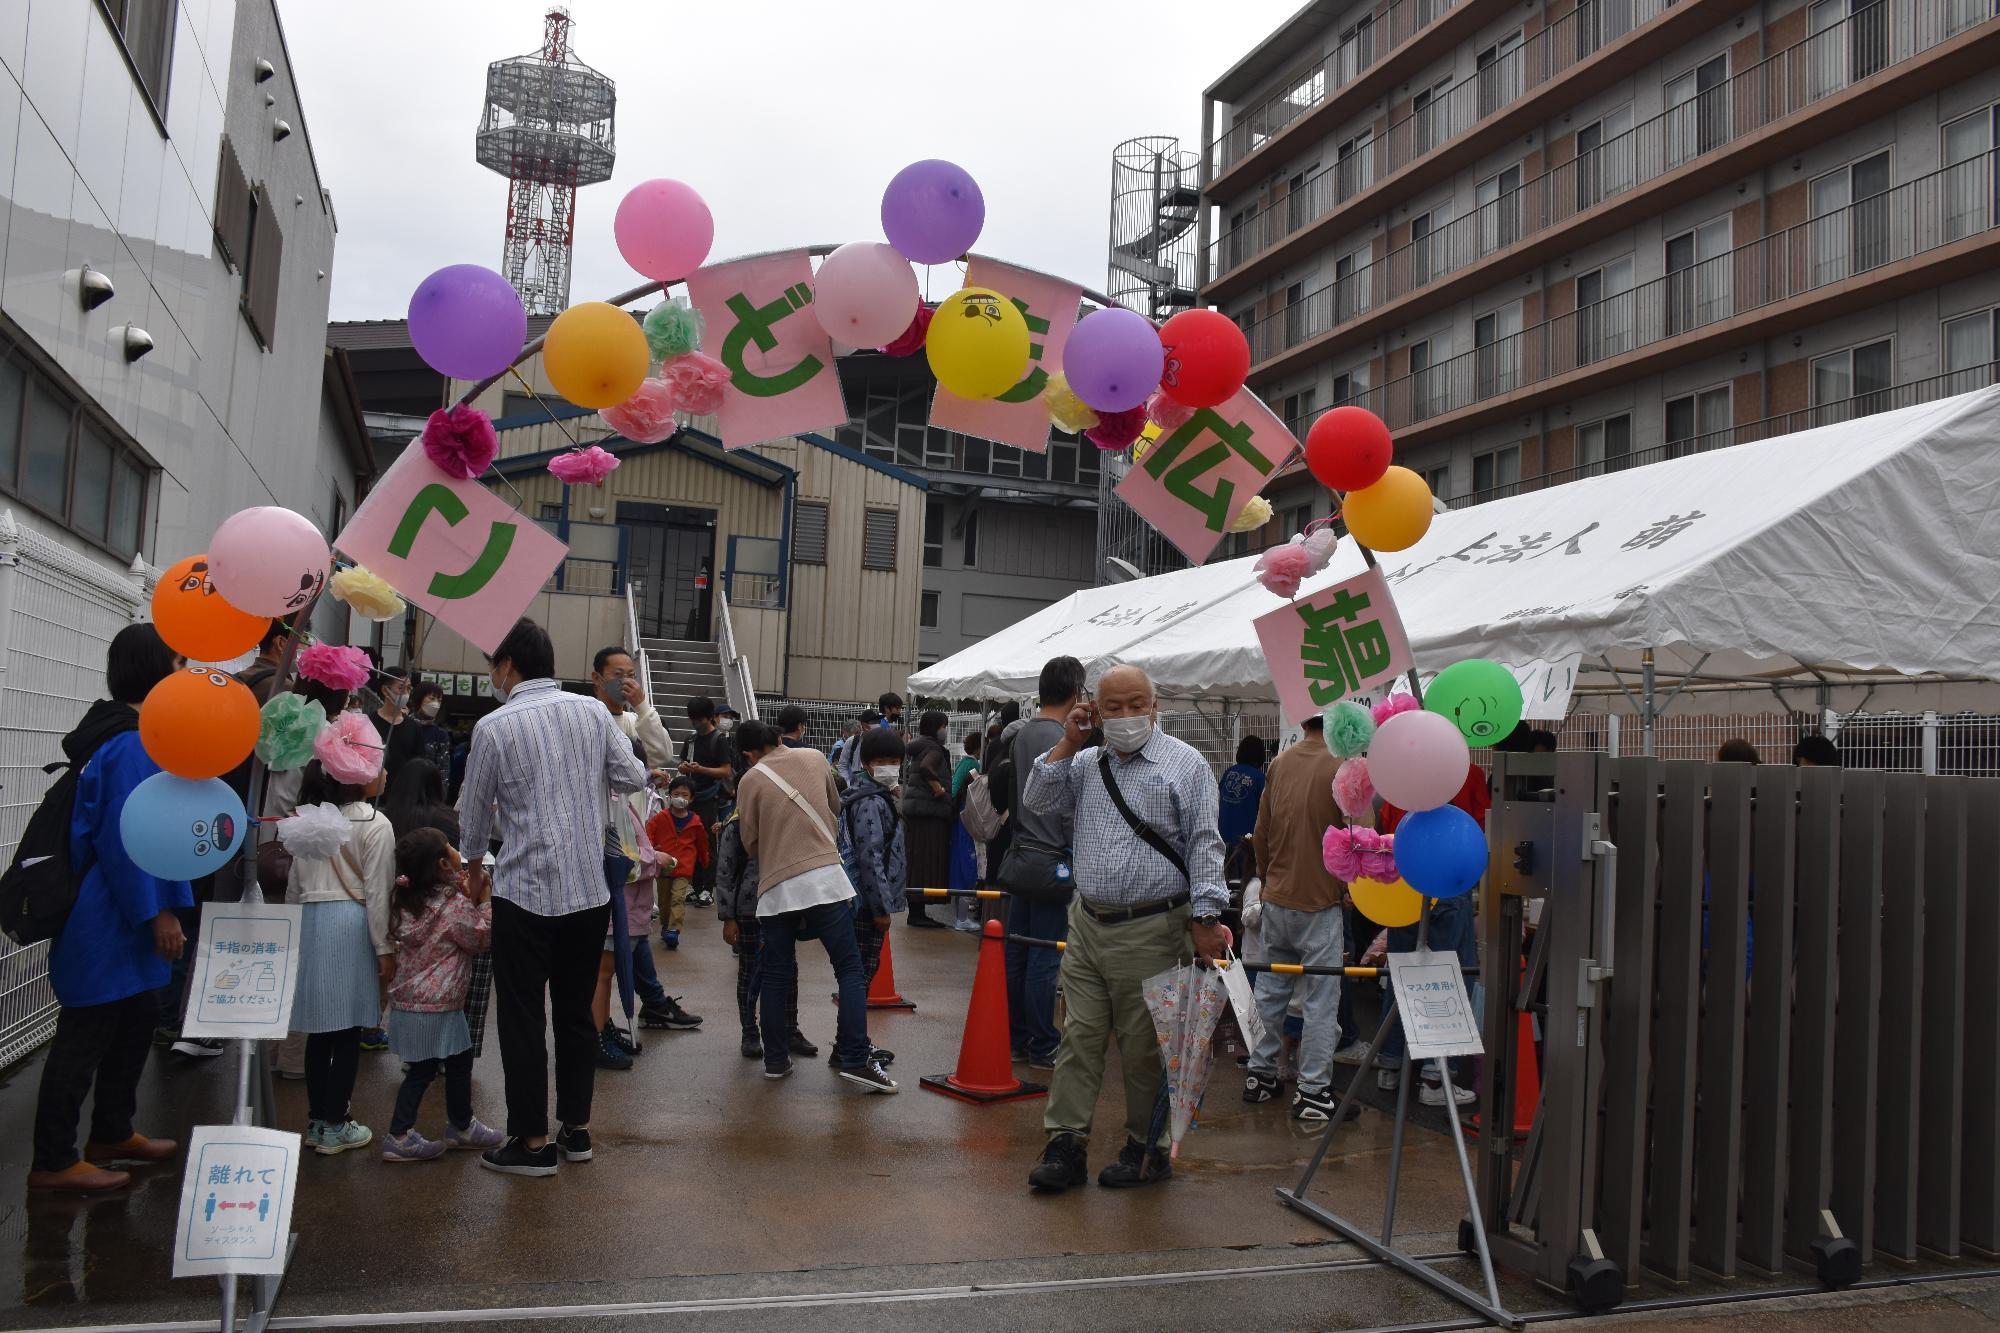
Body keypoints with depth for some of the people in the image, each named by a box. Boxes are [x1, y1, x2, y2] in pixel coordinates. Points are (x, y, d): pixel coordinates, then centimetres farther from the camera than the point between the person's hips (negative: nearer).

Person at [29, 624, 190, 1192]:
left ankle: (112, 1133, 32)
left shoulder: (130, 734, 11)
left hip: (118, 916, 10)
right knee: (85, 1035, -1)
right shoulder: (132, 744, -20)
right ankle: (53, 1161, 9)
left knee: (137, 1018, 19)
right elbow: (128, 835, -24)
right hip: (109, 919, -10)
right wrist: (159, 911, -20)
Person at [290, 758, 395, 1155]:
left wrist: (295, 929, 22)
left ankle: (317, 1119, 20)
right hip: (350, 925, -6)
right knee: (348, 1031, 1)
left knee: (319, 1027, 12)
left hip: (308, 922, 6)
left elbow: (295, 885, 14)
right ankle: (334, 1127, 6)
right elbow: (377, 892, -9)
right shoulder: (374, 824, -7)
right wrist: (384, 948, -4)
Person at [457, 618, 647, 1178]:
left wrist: (474, 866, 22)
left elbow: (474, 813, 3)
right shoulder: (592, 712, 0)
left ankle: (533, 1141, 12)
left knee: (524, 1017, 6)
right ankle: (576, 1128, 24)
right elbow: (633, 778, 5)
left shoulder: (494, 727, -8)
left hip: (526, 891, -4)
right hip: (590, 888, 4)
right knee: (576, 1011, 15)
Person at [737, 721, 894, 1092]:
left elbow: (750, 845, 8)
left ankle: (775, 1060, 18)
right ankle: (854, 1059, -6)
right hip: (824, 879, 0)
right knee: (850, 970, 2)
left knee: (776, 978, 12)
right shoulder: (815, 759, 8)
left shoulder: (750, 781, 2)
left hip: (775, 889, 0)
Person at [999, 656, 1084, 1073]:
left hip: (1019, 857, 9)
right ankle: (1042, 1048, 4)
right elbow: (1069, 811, -18)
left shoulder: (1021, 735, 10)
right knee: (1045, 958, -2)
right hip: (1050, 862, -9)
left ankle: (1015, 1038, 21)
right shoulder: (1060, 741, -16)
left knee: (1016, 953, 13)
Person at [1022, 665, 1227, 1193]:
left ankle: (1147, 1149, 18)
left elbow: (1204, 846, -7)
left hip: (1149, 931, -5)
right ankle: (1065, 1144, 12)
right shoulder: (1086, 763, 13)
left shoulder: (1185, 764, -3)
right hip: (1087, 924, 5)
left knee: (1143, 1046, 4)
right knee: (1079, 1037, 6)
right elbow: (1038, 801, 9)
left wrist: (1205, 916, -13)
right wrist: (1068, 744, 3)